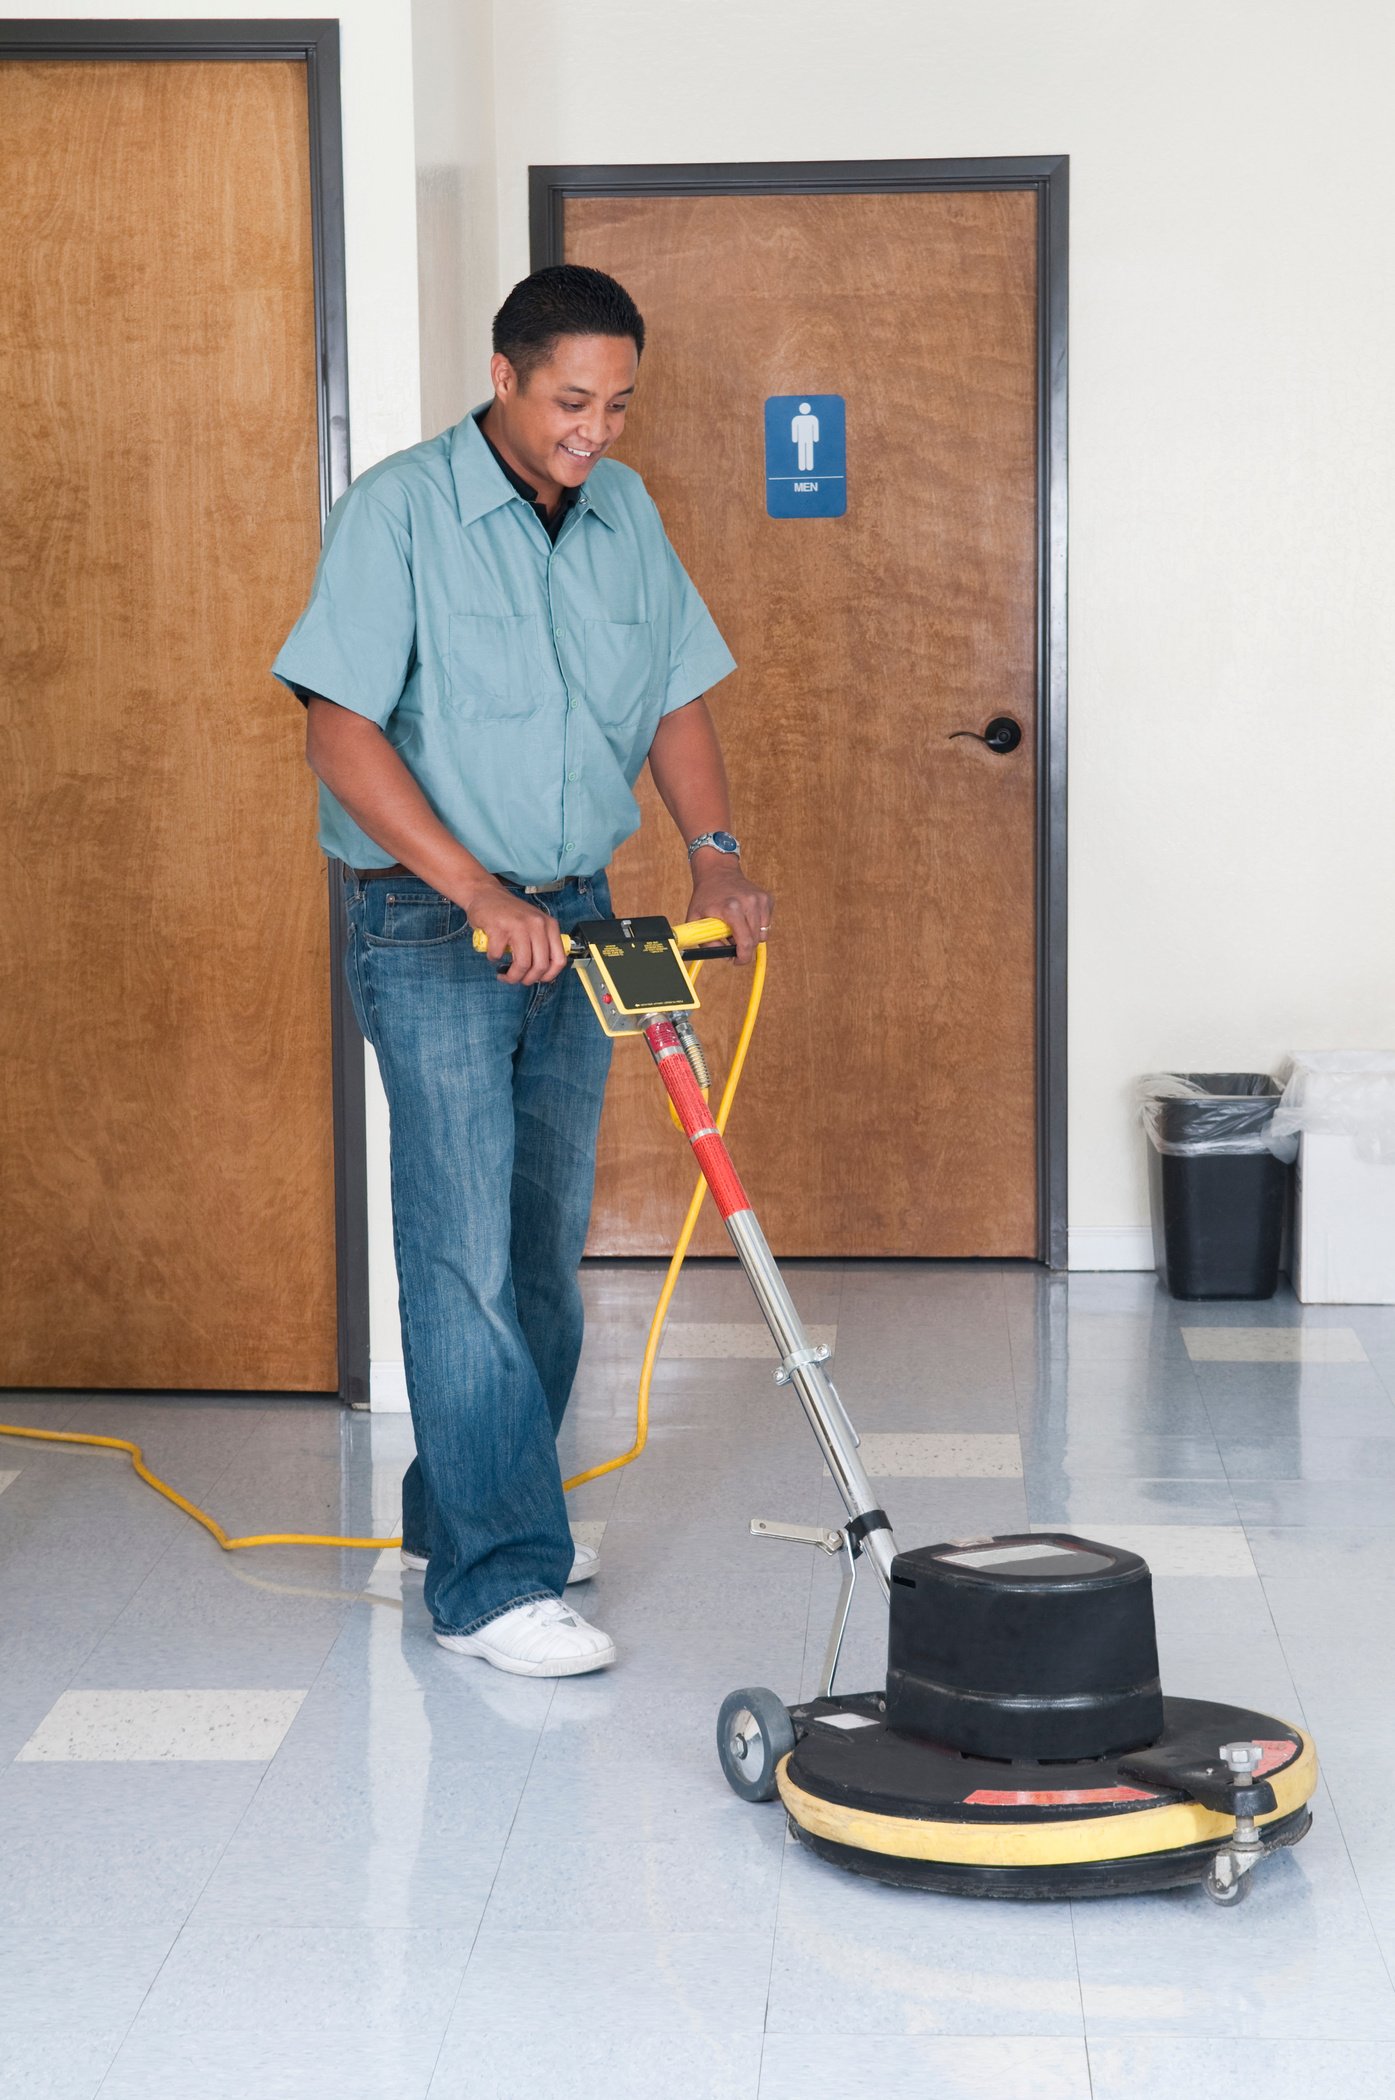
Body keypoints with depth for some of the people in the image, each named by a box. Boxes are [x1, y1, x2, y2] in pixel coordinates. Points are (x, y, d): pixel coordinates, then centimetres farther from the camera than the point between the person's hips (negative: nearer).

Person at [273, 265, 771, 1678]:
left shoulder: (623, 515, 7)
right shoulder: (399, 511, -12)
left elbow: (676, 701, 13)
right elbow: (340, 732, -17)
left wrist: (716, 851, -4)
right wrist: (479, 892, -23)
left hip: (574, 920, 7)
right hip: (430, 928, -7)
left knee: (546, 1247, 12)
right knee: (466, 1255, -9)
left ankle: (458, 1515, 27)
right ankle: (492, 1584, -6)